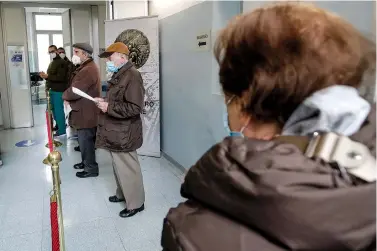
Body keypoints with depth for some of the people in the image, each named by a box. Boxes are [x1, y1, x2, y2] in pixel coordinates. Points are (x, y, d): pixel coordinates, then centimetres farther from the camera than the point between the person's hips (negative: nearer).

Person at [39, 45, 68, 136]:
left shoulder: (62, 63, -11)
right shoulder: (52, 63, 20)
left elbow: (60, 77, -21)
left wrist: (47, 76, -25)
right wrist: (45, 76, 8)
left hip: (58, 90, -10)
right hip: (52, 90, 10)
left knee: (59, 109, -7)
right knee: (54, 109, 16)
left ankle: (62, 129, 0)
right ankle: (58, 125, 30)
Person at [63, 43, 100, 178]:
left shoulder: (88, 70, -22)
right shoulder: (85, 68, 15)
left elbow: (74, 91, -26)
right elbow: (76, 88, 16)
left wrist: (64, 96, -6)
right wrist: (68, 96, -2)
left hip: (86, 113, -10)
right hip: (83, 111, 10)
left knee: (86, 141, 0)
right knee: (84, 140, 21)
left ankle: (91, 168, 12)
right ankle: (85, 162, 35)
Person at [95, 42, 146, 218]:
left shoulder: (132, 76, -20)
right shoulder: (119, 74, 12)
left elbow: (135, 107, -26)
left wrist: (109, 107, -23)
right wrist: (104, 102, 7)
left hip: (123, 134, -10)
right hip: (115, 131, 10)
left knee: (127, 168, 1)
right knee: (119, 166, 21)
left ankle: (135, 203, 15)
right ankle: (122, 193, 39)